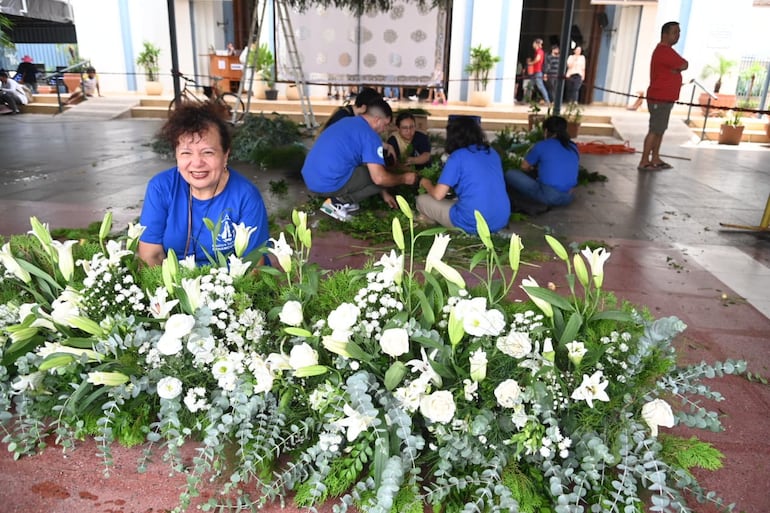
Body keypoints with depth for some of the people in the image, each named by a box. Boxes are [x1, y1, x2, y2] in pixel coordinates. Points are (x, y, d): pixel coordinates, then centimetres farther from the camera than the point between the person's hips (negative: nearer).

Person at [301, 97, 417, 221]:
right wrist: (404, 179, 5)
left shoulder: (347, 121, 19)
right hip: (329, 183, -9)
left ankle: (339, 198, 10)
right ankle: (338, 202, -2)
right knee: (380, 178, 4)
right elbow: (379, 178, -16)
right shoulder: (370, 136, -9)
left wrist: (384, 193, 31)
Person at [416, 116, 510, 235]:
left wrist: (426, 183, 14)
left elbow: (438, 195, -8)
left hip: (473, 224, -7)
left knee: (422, 200, 11)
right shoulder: (493, 153, 13)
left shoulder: (457, 156, -6)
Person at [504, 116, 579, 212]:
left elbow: (524, 167, 14)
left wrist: (534, 167, 38)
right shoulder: (573, 147, 14)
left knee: (510, 174, 2)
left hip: (548, 196, -6)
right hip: (567, 199, 6)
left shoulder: (542, 145, 0)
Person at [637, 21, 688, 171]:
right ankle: (644, 162, -9)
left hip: (664, 98, 10)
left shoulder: (664, 50, 18)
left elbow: (679, 65, 18)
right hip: (659, 99, -10)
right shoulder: (664, 51, -16)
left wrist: (675, 69, 0)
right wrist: (677, 68, 6)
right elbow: (684, 65, -12)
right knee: (655, 130, -10)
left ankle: (655, 159, 19)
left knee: (660, 130, 13)